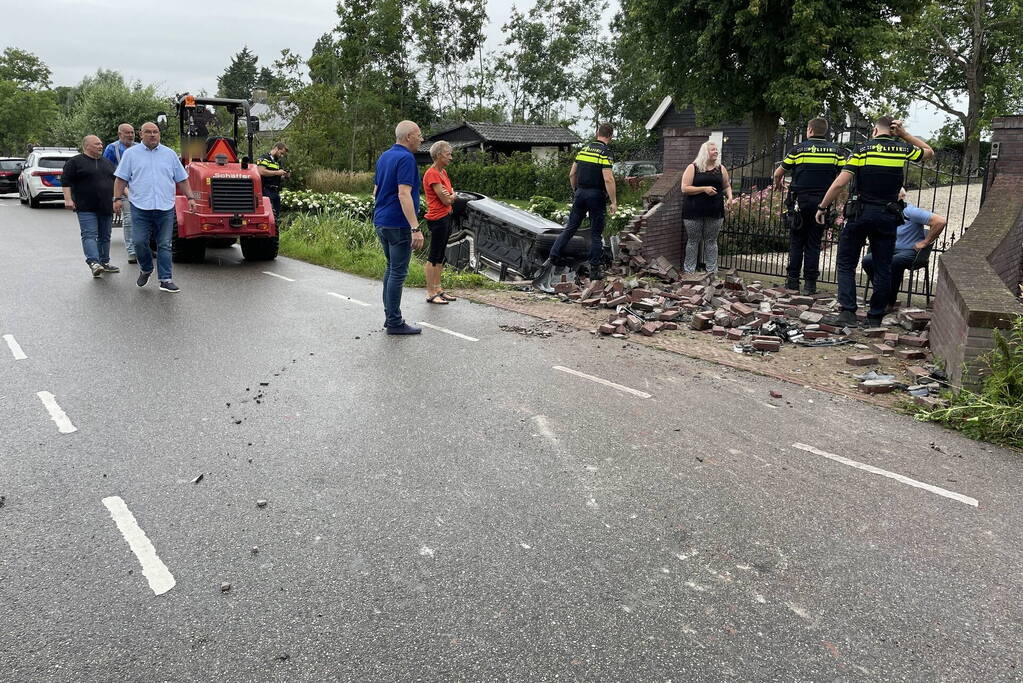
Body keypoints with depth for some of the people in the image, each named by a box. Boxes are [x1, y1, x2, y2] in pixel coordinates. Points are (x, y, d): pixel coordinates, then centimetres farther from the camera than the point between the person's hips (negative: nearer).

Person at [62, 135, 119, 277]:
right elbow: (66, 181, -4)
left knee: (105, 236, 9)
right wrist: (68, 199, -13)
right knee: (90, 235, -13)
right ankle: (93, 262, -21)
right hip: (86, 208, -6)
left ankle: (104, 262, 17)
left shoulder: (107, 163, 18)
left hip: (106, 207, 6)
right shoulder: (75, 162, 0)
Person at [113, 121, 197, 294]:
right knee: (140, 242, -3)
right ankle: (145, 269, 22)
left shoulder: (170, 154, 13)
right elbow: (121, 178, 7)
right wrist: (118, 198, -2)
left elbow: (181, 179, 15)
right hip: (140, 207, -1)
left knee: (164, 245, 0)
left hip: (166, 208, 1)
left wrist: (190, 198, 6)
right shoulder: (131, 153, 8)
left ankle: (165, 280, 3)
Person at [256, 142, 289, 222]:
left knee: (276, 214, 8)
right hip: (266, 191, -9)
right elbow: (261, 171, -21)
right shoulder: (264, 158, -4)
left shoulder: (278, 162, 22)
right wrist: (277, 172, -16)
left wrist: (285, 177, 7)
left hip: (276, 192, 9)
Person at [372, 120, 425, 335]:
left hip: (381, 221, 9)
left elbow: (376, 191, 20)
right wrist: (415, 228, -26)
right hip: (398, 224, -9)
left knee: (391, 268, 17)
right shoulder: (406, 158, -15)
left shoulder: (384, 157, 14)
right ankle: (394, 323, 1)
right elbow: (404, 194, -24)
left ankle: (389, 316, 21)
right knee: (398, 272, -4)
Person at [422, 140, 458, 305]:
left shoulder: (443, 172, 14)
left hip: (447, 217, 9)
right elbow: (445, 200, -17)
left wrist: (450, 196, -10)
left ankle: (438, 289, 21)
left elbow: (451, 196, 12)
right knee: (434, 257, -5)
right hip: (437, 219, -9)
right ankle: (430, 294, 0)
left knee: (440, 256, 13)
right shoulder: (432, 174, -16)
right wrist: (451, 196, 3)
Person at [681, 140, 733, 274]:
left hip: (715, 212, 3)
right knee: (693, 241, 5)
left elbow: (726, 186, 18)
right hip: (694, 212, -3)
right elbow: (685, 188, -9)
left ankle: (712, 271, 14)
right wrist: (704, 189, -18)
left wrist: (729, 196, -3)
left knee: (711, 241, 8)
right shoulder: (692, 168, -3)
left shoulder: (721, 169, 9)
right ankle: (689, 271, 12)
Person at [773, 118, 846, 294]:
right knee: (814, 243, 6)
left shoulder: (799, 149, 0)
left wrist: (778, 184, 28)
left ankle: (793, 279, 8)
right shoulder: (836, 151, 4)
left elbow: (778, 173, 7)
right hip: (823, 202, 1)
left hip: (800, 201, -1)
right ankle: (810, 283, 4)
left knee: (796, 241, 9)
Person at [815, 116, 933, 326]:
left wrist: (822, 207, -4)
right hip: (888, 216, 2)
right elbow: (929, 152, 26)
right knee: (883, 268, 10)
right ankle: (875, 316, 14)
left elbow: (840, 183, -13)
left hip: (860, 213, -2)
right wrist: (904, 134, 17)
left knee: (846, 263, 8)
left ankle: (848, 311, -5)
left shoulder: (862, 149, -4)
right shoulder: (902, 149, 3)